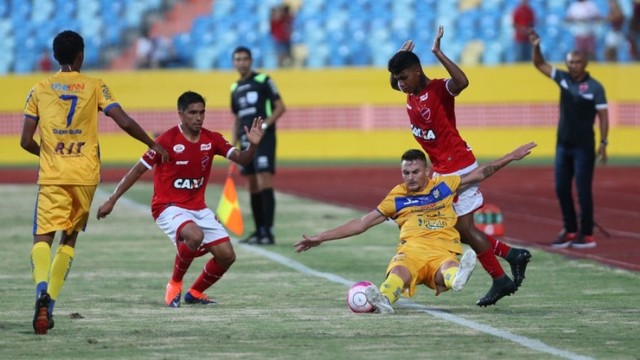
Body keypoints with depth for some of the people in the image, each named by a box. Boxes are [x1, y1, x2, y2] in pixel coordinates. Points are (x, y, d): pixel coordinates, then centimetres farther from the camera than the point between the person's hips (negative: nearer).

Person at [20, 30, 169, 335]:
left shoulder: (39, 90, 5)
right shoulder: (94, 87, 4)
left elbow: (26, 141, 3)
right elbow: (124, 122, -5)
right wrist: (152, 144, 10)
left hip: (52, 175, -1)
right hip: (85, 175, 1)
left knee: (42, 237, -4)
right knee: (69, 238, 14)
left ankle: (42, 289, -33)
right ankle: (48, 305, 5)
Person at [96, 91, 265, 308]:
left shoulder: (211, 140, 0)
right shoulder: (168, 140, -14)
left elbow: (241, 159, -5)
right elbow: (138, 170, -8)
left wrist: (253, 145, -28)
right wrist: (112, 200, -8)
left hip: (198, 207, 6)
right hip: (168, 207, -6)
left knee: (226, 255, -4)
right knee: (195, 235, -35)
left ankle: (195, 292, 21)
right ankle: (174, 285, -11)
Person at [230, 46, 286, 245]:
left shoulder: (263, 81, -3)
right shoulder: (235, 88, 15)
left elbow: (280, 107, -5)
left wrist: (263, 125, -17)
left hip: (264, 139, -7)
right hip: (246, 141, 7)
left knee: (265, 183, -14)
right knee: (253, 187, 8)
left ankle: (268, 232, -17)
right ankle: (259, 231, 14)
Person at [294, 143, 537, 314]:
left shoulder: (443, 186, 19)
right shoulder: (397, 198, 18)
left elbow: (480, 174, 24)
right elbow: (361, 224, 19)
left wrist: (511, 157, 20)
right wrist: (320, 238, 15)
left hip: (444, 252, 1)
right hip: (411, 250, -1)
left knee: (448, 271, -37)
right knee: (398, 271, -37)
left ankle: (457, 276, -71)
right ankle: (383, 299, -66)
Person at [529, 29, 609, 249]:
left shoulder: (594, 87, -9)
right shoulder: (563, 79, 4)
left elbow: (603, 115, -8)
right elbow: (539, 64, 5)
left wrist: (603, 143, -13)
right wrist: (536, 46, -12)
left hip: (583, 147, -6)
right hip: (563, 145, 6)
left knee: (583, 190, -3)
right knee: (562, 189, 8)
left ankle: (587, 235, 3)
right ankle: (570, 231, 18)